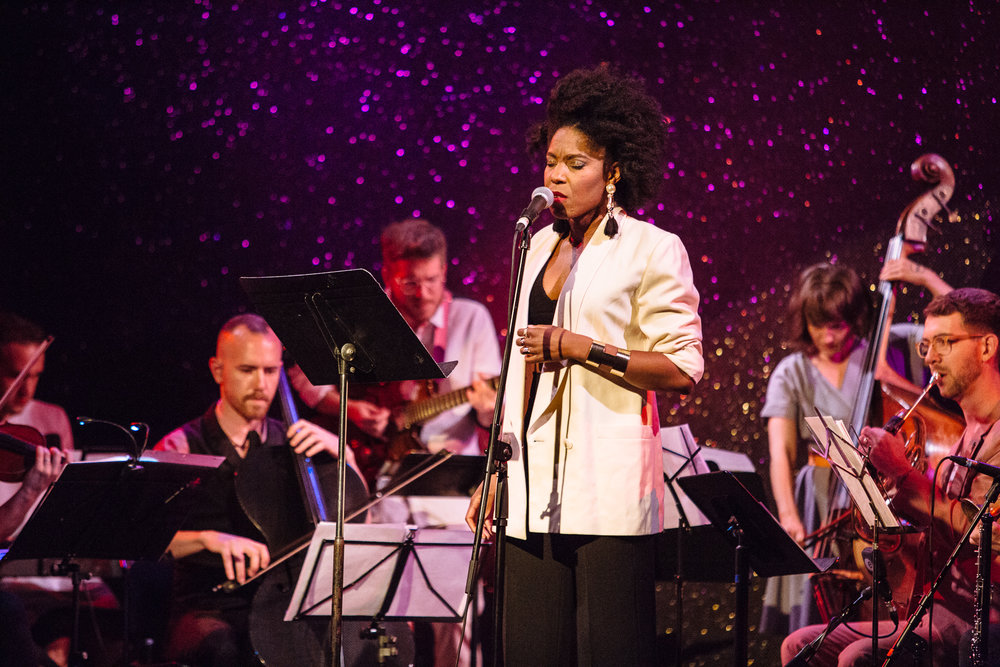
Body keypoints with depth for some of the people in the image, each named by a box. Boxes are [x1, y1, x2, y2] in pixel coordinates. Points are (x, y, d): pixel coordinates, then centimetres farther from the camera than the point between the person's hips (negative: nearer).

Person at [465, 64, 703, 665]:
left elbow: (682, 369, -9)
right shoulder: (542, 246, 18)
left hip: (607, 484, -6)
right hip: (536, 483, 6)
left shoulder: (653, 250, -2)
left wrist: (577, 347, -14)